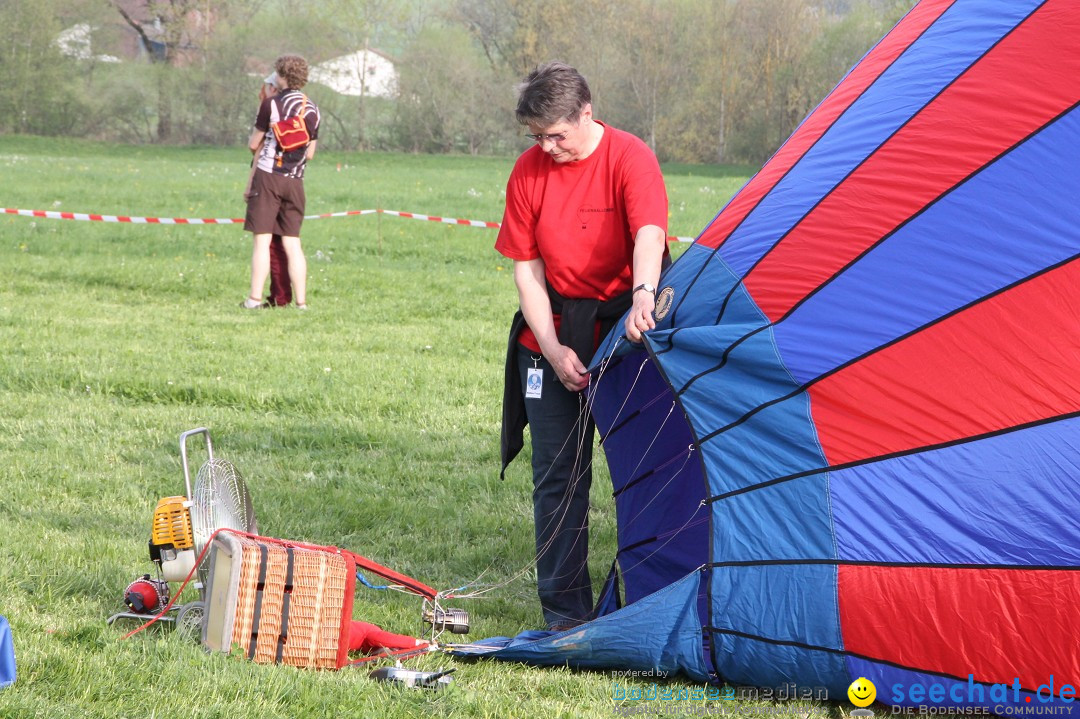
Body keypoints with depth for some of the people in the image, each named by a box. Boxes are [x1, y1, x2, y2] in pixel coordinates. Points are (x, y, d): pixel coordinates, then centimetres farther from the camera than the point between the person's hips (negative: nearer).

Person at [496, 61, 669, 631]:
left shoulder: (630, 158, -15)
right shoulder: (529, 172, -2)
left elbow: (649, 233, -32)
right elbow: (527, 268, 0)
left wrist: (643, 296, -52)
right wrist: (554, 349, -11)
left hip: (627, 329, -3)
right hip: (555, 336, 3)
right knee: (557, 476, 2)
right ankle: (564, 612, 8)